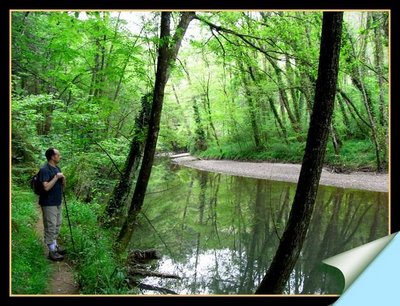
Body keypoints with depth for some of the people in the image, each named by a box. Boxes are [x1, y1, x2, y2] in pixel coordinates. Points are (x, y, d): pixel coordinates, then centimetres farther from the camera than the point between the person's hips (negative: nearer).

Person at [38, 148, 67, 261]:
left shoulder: (57, 168, 10)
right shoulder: (44, 170, -17)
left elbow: (62, 186, 14)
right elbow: (46, 187, -26)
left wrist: (63, 179, -6)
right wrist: (56, 177, -21)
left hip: (57, 202, 9)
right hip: (48, 203, -9)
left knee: (57, 225, 17)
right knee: (50, 226, -2)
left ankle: (55, 245, 31)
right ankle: (52, 251, 6)